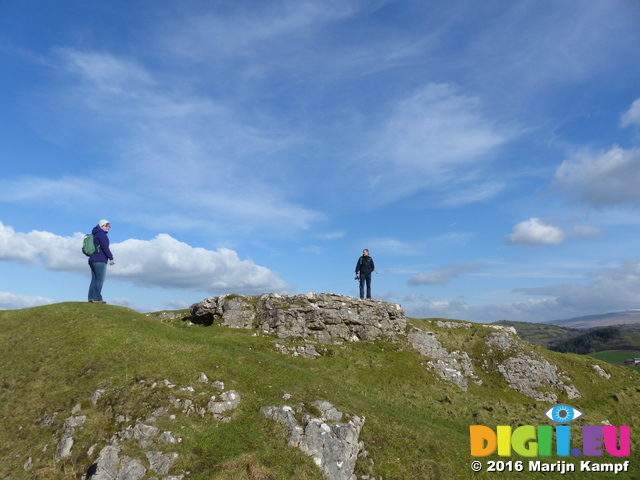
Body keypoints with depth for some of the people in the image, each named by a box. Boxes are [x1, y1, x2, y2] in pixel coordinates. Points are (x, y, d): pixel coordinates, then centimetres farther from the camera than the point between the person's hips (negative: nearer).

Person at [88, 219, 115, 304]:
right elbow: (105, 247, -15)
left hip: (92, 260, 10)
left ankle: (91, 297, 2)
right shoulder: (102, 234, -6)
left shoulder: (95, 235, 24)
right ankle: (97, 298, -14)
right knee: (100, 279, -10)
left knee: (94, 279, 6)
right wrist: (111, 258, -11)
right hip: (100, 260, -10)